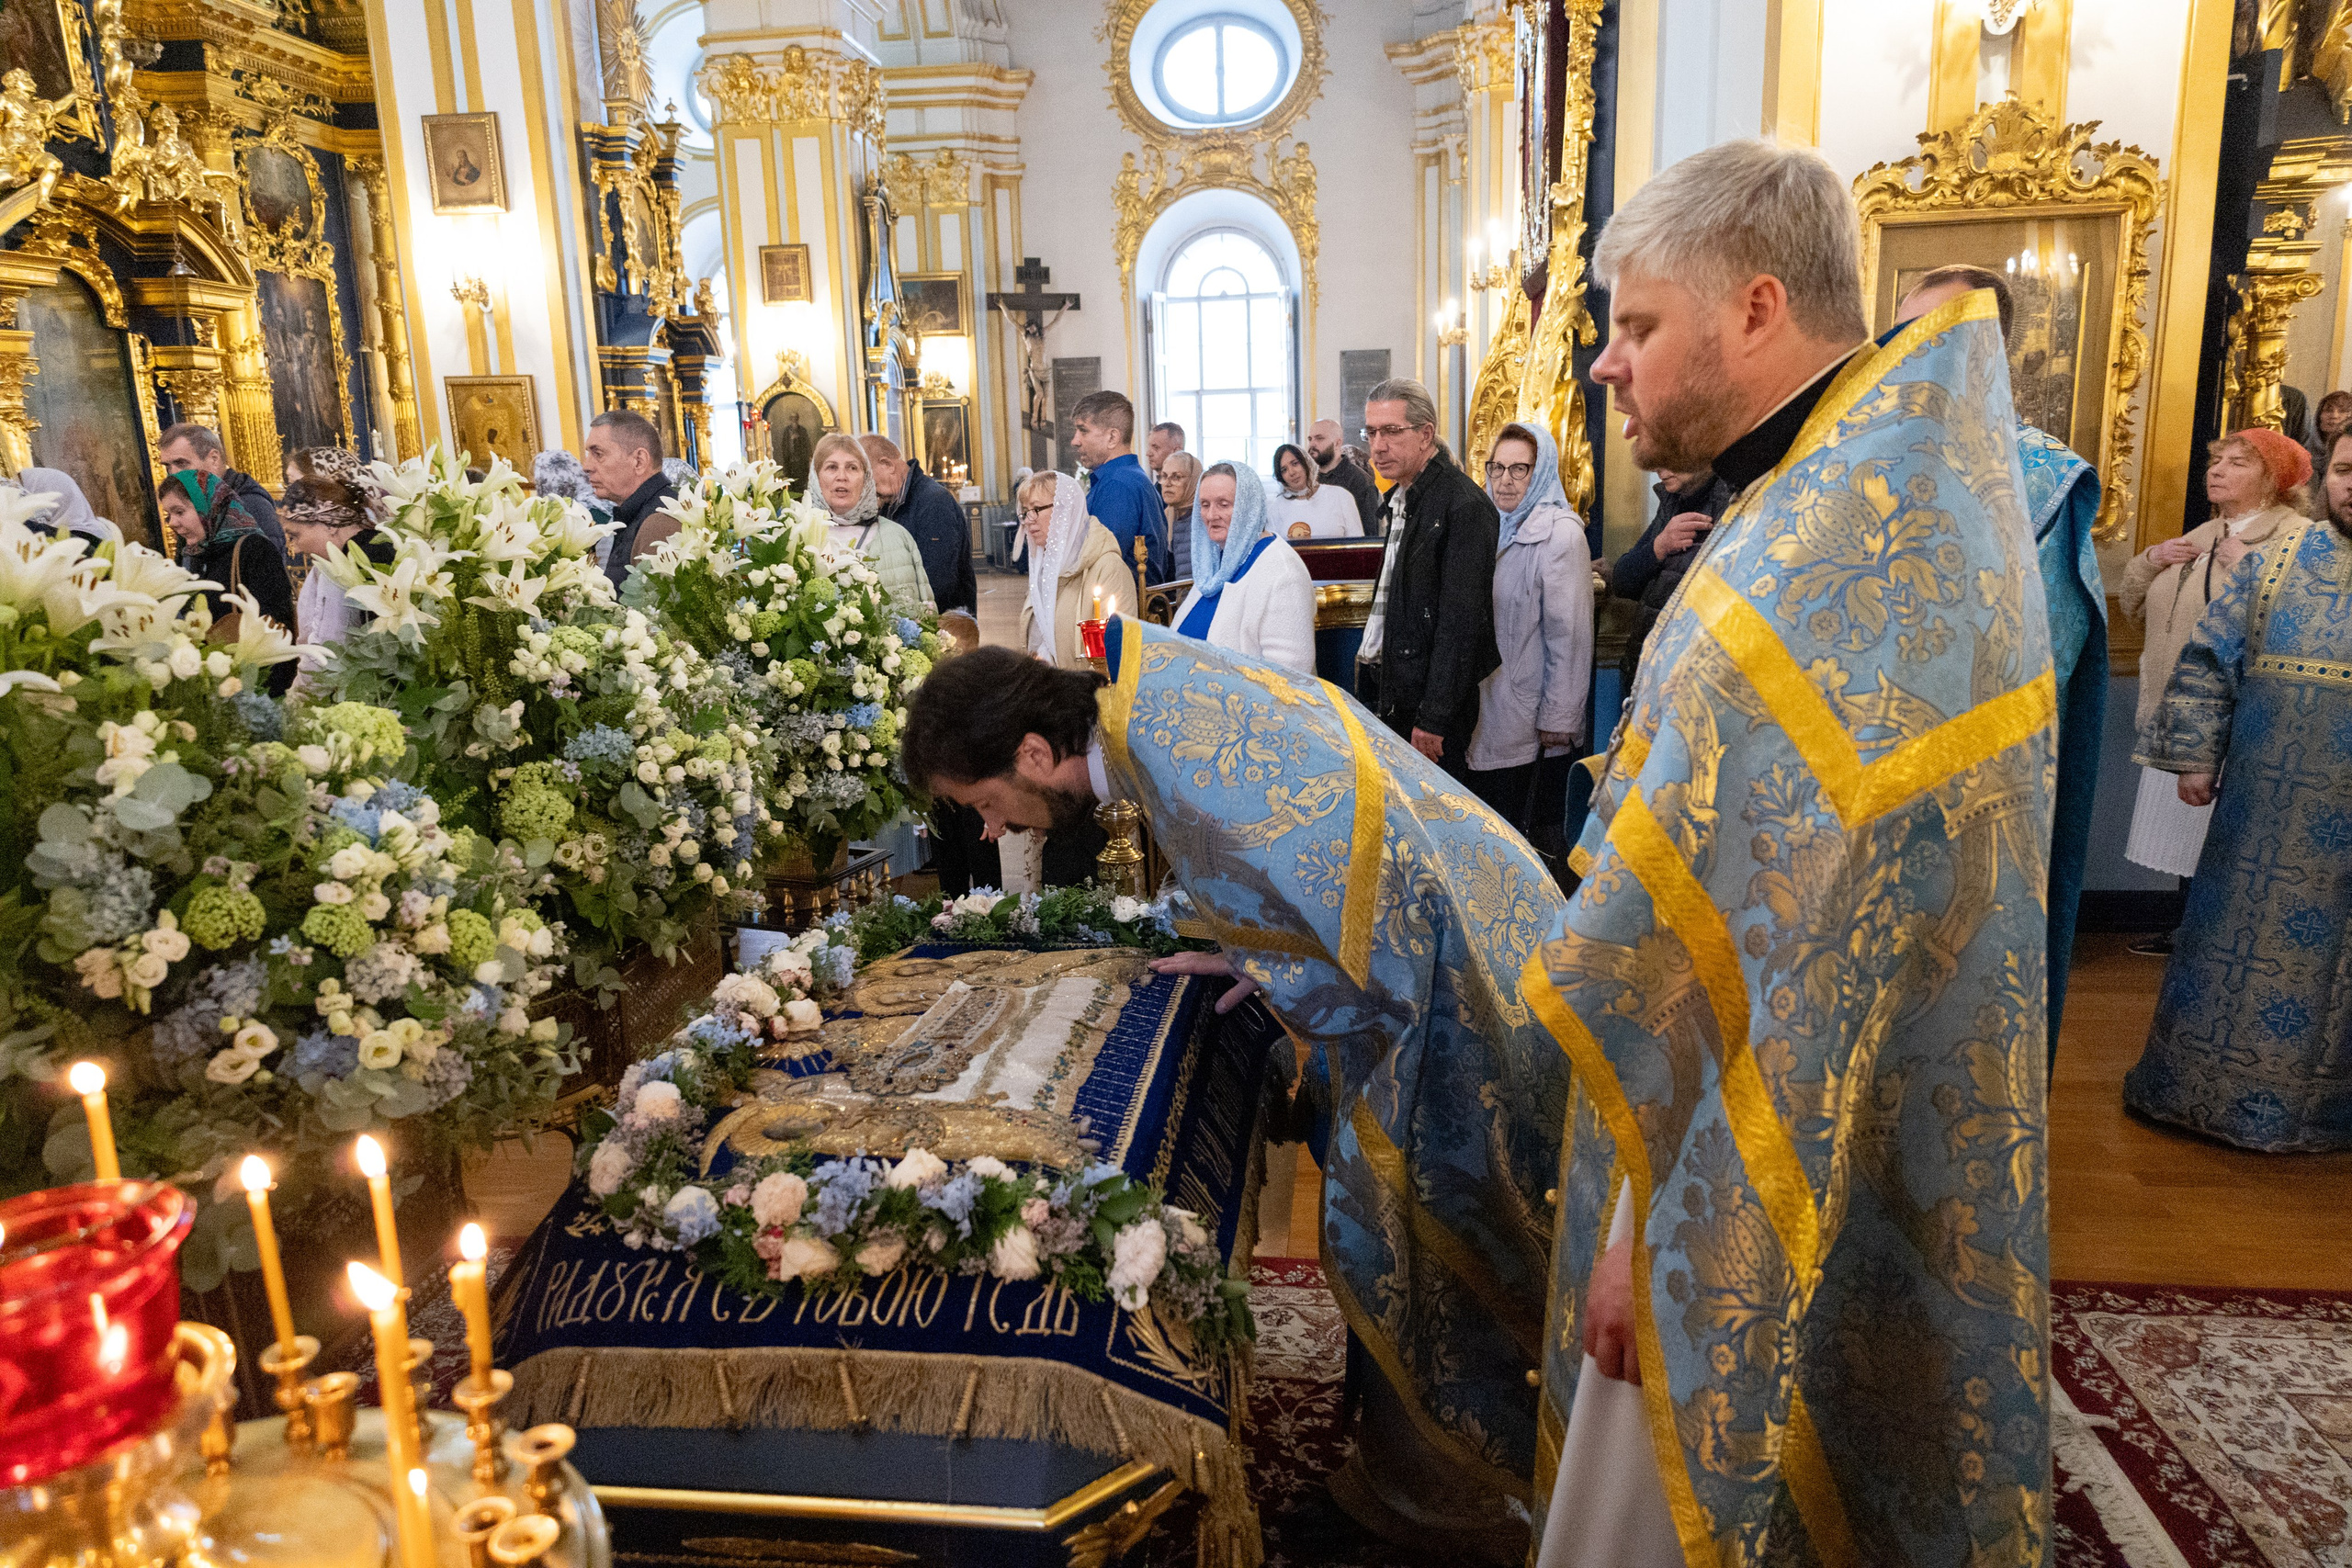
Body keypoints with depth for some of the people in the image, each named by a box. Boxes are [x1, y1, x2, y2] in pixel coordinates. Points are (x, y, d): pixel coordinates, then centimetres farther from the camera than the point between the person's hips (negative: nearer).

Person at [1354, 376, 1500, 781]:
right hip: (1389, 690, 9)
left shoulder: (1464, 504, -15)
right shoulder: (1401, 497, 15)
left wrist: (1433, 717, -21)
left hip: (1429, 699, -8)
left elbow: (1461, 620, -19)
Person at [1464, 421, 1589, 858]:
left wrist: (1559, 720, -15)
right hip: (1488, 716, 7)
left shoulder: (1560, 534, -11)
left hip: (1532, 724, -7)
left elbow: (1570, 635, -15)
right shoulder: (1494, 527, 12)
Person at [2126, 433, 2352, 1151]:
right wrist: (2194, 757, -4)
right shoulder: (2277, 558, 3)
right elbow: (2209, 659, 2)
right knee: (2242, 930, 8)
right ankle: (2211, 1083, 21)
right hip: (2271, 806, 0)